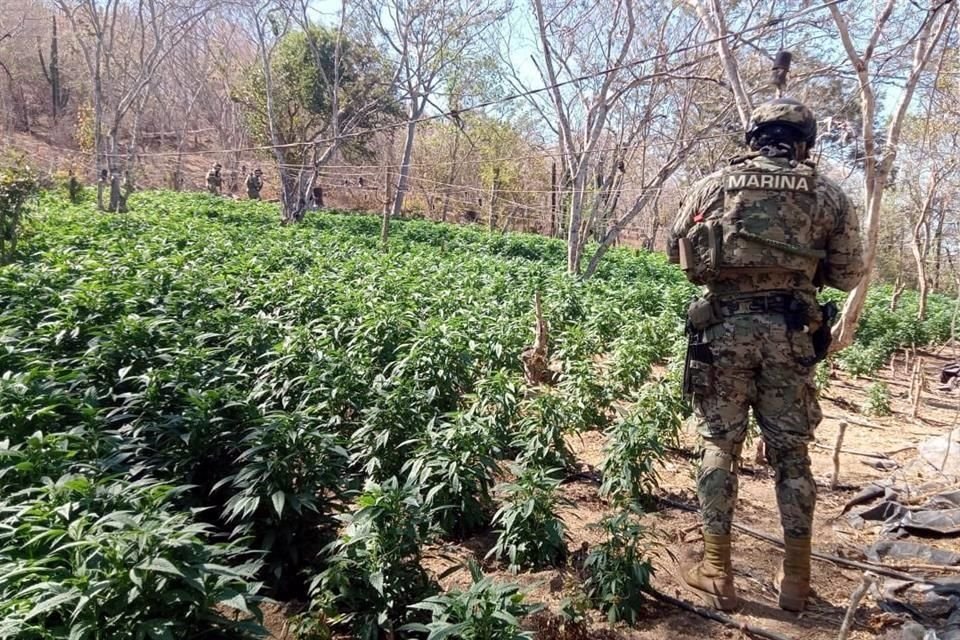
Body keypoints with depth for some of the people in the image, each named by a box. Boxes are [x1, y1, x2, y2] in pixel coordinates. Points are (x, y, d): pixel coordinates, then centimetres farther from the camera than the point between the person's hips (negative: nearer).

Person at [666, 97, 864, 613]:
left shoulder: (713, 185, 5)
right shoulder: (828, 195, 6)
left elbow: (676, 250, 13)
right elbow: (848, 276, 9)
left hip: (723, 329, -1)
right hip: (791, 334, 1)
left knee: (719, 448, 8)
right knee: (791, 454, 12)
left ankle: (716, 574, 14)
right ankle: (795, 578, 22)